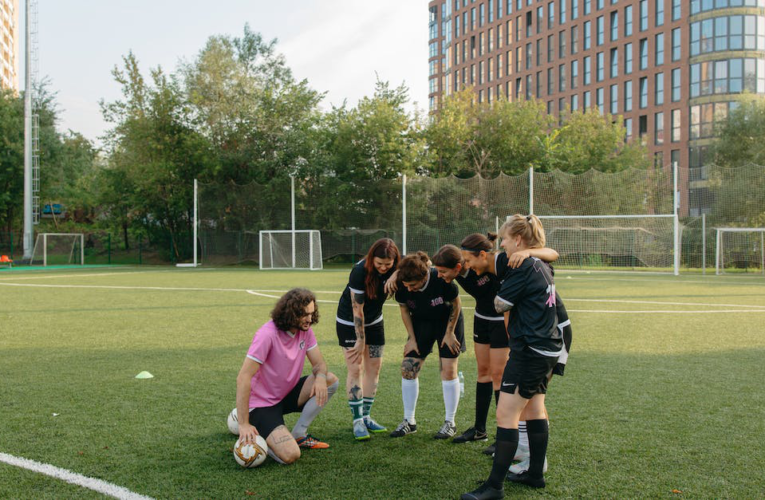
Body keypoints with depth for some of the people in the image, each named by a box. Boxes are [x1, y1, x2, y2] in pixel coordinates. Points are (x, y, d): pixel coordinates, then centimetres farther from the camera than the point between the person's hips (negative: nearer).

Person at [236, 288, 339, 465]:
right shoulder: (267, 334, -26)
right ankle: (252, 437, 4)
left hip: (287, 395, 8)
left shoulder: (305, 330, -3)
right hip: (262, 404, -8)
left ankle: (298, 434, -2)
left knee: (331, 381, -10)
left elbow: (319, 363, 3)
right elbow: (243, 378, -28)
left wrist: (320, 377, -25)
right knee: (290, 455, -25)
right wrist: (243, 424, -32)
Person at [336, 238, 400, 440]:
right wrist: (360, 340, -20)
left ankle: (366, 416, 16)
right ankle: (358, 420, -3)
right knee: (355, 369, -8)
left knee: (374, 368, 5)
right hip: (350, 323, -5)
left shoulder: (395, 270, -17)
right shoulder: (360, 272, -30)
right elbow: (357, 310, -25)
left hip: (374, 321, 5)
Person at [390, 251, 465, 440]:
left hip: (447, 320, -3)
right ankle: (409, 421, 8)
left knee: (448, 369, -6)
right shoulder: (402, 286, -24)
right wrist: (412, 338, -5)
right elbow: (404, 310, -5)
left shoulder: (441, 279, -33)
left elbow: (455, 305, -15)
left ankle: (450, 423, 8)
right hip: (421, 322, 3)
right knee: (407, 368, -4)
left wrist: (449, 333, -10)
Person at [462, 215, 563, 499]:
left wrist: (500, 290, 9)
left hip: (530, 352, -10)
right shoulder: (543, 266, 11)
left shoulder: (524, 268, -16)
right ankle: (535, 474, 28)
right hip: (548, 349, 10)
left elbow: (500, 304, -9)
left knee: (506, 414, -8)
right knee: (535, 409, 18)